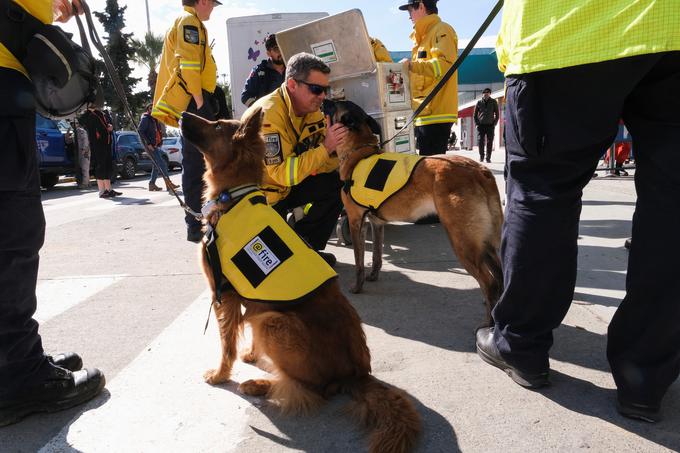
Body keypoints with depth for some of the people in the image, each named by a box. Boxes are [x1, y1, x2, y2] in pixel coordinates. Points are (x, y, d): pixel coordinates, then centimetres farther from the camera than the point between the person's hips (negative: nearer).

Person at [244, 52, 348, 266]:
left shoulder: (313, 110, -3)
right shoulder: (268, 114, -27)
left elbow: (323, 166, -3)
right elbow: (283, 173, -33)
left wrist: (336, 145, -24)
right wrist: (325, 147, -33)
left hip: (287, 186, 7)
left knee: (336, 184, -7)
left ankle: (306, 246, 5)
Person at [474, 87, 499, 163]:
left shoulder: (493, 102, 5)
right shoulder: (479, 102, 5)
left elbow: (497, 114, 8)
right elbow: (475, 114, 11)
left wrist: (494, 123, -1)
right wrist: (476, 124, 2)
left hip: (490, 125, 0)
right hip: (481, 125, 0)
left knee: (490, 142, -1)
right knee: (480, 141, -4)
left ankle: (488, 157, 5)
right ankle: (481, 156, 7)